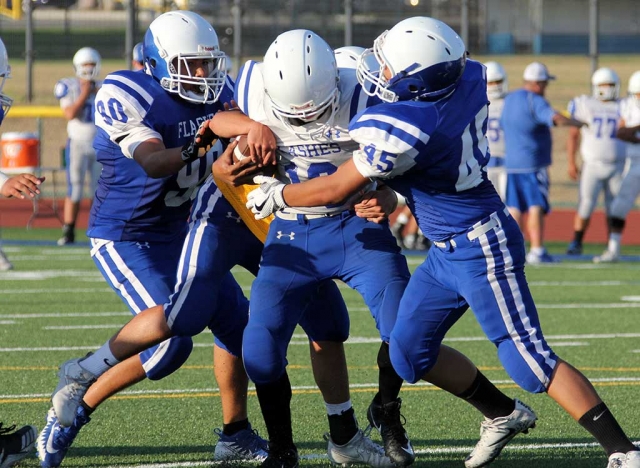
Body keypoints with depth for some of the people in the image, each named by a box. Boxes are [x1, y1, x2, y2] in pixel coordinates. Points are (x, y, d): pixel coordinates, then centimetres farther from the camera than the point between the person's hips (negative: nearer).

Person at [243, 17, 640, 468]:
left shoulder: (405, 129, -28)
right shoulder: (469, 77, -9)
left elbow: (336, 189, -13)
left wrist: (276, 195, 3)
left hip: (483, 252, -9)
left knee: (529, 360, -10)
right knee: (410, 353, 15)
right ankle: (503, 415, 31)